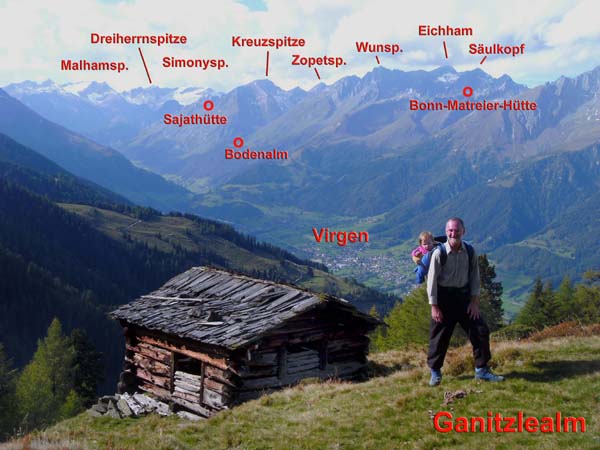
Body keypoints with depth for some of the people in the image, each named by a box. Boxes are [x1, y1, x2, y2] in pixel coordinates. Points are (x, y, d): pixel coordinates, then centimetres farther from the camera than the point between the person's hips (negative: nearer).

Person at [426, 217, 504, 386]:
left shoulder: (470, 252, -4)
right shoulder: (439, 253, -15)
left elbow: (474, 277, 3)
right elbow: (432, 280, -11)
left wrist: (474, 302, -2)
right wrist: (434, 306, -11)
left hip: (464, 295, 4)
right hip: (444, 297, -3)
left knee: (481, 331, 1)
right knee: (439, 336, 3)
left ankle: (481, 370, 16)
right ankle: (435, 372, 21)